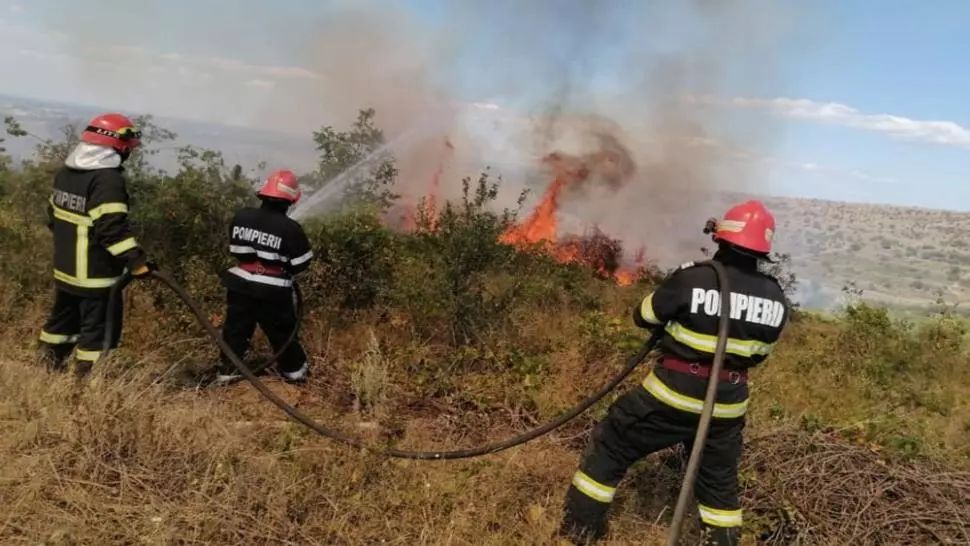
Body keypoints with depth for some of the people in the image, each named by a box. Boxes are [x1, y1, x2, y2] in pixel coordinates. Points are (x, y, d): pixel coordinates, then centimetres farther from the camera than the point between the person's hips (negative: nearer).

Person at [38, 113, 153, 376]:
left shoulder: (65, 171, 10)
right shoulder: (108, 178, -20)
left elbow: (55, 215, 19)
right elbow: (112, 228, -27)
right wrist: (136, 260, -27)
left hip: (65, 268, 9)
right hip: (96, 273, -9)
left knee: (64, 318, 23)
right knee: (99, 328, 1)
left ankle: (49, 368, 35)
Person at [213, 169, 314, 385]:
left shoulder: (241, 217, -3)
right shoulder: (290, 228, -17)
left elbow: (235, 250, 8)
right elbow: (302, 263, -9)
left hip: (241, 285, 3)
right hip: (273, 291, -3)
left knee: (236, 328, 16)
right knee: (282, 331, 13)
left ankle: (228, 370, 22)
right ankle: (294, 369, 27)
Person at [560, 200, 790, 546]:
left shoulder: (692, 279, -19)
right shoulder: (776, 300, -4)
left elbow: (643, 316, -4)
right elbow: (759, 352, 10)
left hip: (674, 394, -4)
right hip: (727, 403, 4)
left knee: (612, 445, 13)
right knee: (720, 479, 25)